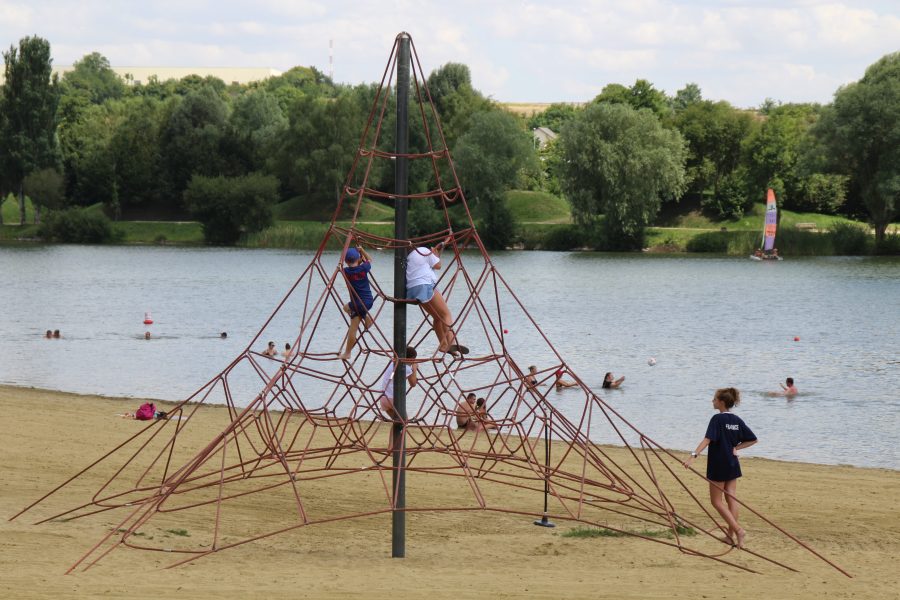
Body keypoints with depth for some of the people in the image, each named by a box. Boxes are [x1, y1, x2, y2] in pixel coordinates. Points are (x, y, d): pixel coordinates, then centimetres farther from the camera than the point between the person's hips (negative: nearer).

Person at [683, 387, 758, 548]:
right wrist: (735, 447, 5)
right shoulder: (736, 420, 5)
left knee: (717, 501, 2)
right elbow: (752, 439, 9)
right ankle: (732, 535, 11)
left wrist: (693, 456, -35)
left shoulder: (717, 419, -15)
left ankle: (738, 530, -11)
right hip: (732, 464, 6)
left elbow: (707, 439, -27)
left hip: (718, 465, -6)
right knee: (731, 499, 10)